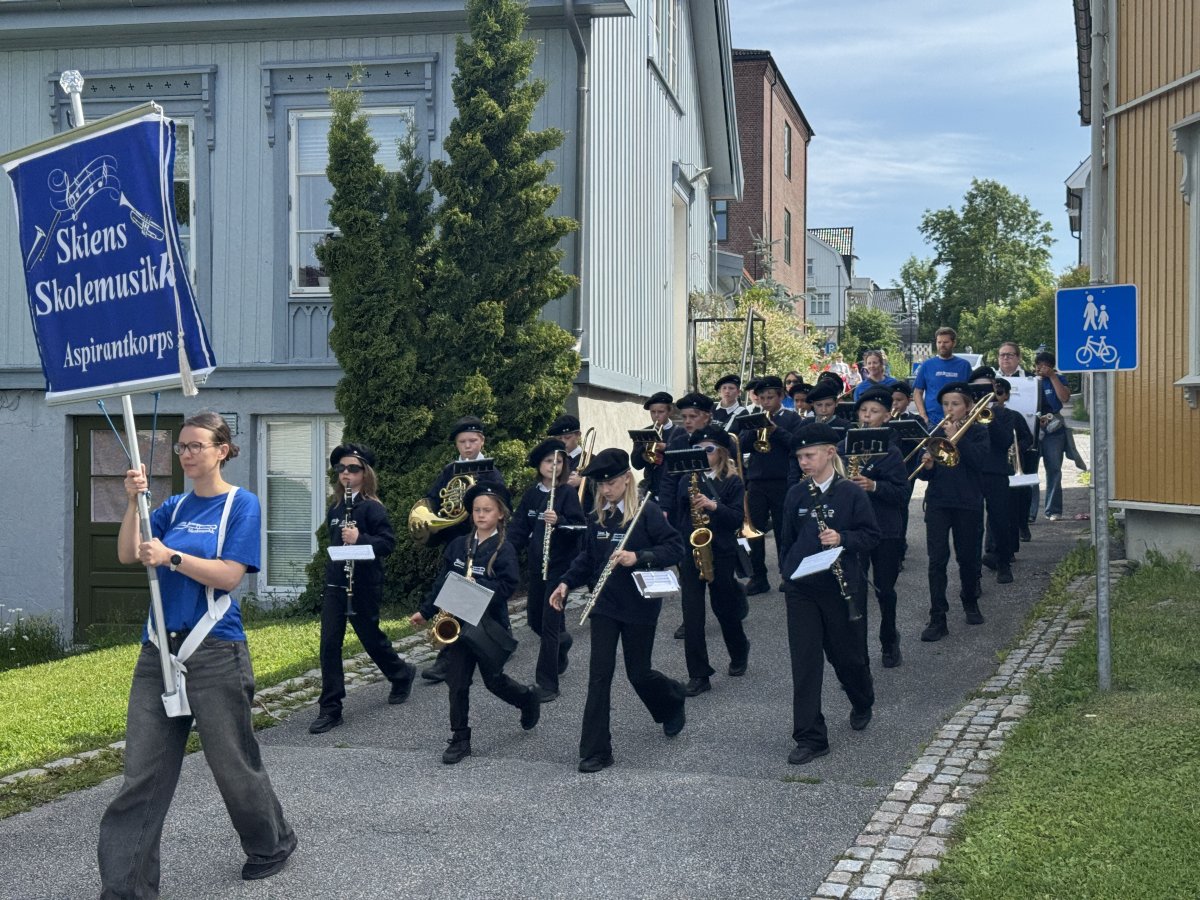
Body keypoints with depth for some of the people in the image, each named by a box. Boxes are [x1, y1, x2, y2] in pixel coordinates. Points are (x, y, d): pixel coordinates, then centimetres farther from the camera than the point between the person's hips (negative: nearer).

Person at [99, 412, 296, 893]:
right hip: (160, 651, 5)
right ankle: (126, 884, 6)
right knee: (142, 772, 2)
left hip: (214, 652, -5)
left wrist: (171, 557, -17)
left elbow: (229, 575, -13)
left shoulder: (241, 504, -4)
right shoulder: (175, 506, 12)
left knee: (233, 763, 7)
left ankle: (273, 844, 32)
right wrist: (133, 501, -10)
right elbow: (128, 554, 1)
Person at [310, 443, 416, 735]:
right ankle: (330, 709, 0)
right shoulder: (335, 507, 10)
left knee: (369, 636, 9)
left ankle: (402, 674, 39)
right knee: (329, 642, -3)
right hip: (335, 582, 5)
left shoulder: (372, 507, -10)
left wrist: (359, 539, -31)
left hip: (364, 584, -5)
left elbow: (388, 543, -17)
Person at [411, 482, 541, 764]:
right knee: (457, 683, 1)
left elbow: (507, 585, -16)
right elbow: (443, 580, 11)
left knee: (493, 680, 7)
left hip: (489, 625, -4)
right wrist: (425, 611, 9)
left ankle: (528, 699, 37)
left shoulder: (504, 549, -8)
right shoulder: (458, 545, 6)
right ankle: (459, 740, 10)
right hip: (458, 622, 4)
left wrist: (476, 586, -27)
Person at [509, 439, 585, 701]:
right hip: (537, 564, 6)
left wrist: (558, 521, -34)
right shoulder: (532, 493, 6)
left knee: (550, 623, -7)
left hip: (560, 564, -6)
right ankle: (562, 641, 47)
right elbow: (520, 527, 7)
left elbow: (578, 526, -15)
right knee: (535, 620, 15)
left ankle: (547, 683, 0)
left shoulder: (568, 492, -8)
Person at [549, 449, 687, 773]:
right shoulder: (597, 517, 6)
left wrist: (638, 557, -27)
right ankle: (595, 751, 1)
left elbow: (676, 548, -15)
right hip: (605, 603, 4)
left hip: (640, 605, -4)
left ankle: (673, 701, 42)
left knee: (638, 672, 8)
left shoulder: (647, 511, -11)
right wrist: (567, 582, 3)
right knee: (599, 675, -2)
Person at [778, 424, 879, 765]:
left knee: (848, 656, 13)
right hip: (801, 589, 3)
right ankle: (811, 737, 2)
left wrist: (842, 539, -22)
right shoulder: (795, 495, 5)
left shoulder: (850, 493, -6)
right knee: (805, 662, -2)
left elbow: (871, 535, -5)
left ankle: (862, 704, 45)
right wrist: (787, 571, 8)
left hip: (841, 586, -2)